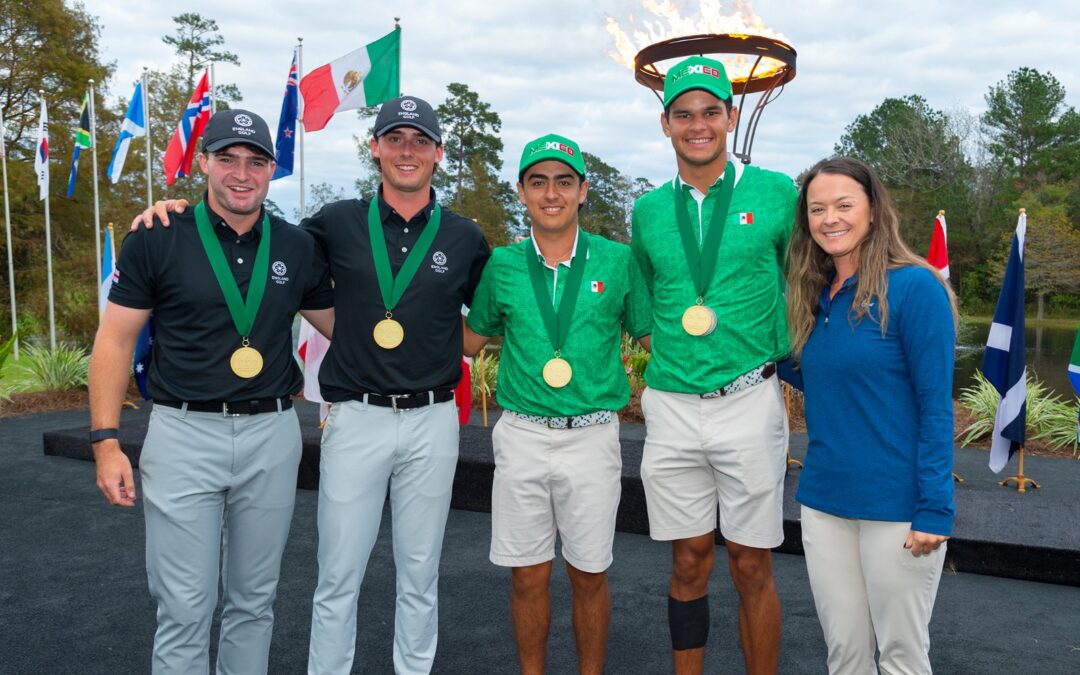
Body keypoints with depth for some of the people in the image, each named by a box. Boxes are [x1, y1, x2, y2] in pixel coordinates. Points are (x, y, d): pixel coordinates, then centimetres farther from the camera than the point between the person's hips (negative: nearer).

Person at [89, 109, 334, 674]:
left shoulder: (298, 248, 5)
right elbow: (115, 340, -1)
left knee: (253, 600, 15)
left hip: (272, 436, 3)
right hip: (183, 434, -2)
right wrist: (106, 441, -6)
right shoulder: (156, 240, -3)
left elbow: (341, 326, 14)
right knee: (184, 608, 3)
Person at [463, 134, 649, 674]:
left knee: (589, 575, 11)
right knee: (527, 575, 11)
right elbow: (472, 340, 15)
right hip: (521, 436, 1)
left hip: (592, 438, -1)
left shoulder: (617, 261, -1)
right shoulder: (502, 265, 3)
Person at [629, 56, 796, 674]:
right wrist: (669, 360, 12)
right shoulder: (649, 210, 8)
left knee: (752, 567, 6)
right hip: (671, 407, 3)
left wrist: (784, 357, 3)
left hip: (749, 402, -2)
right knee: (689, 564, 13)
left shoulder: (775, 193, 0)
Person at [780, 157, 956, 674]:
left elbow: (936, 406, -13)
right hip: (823, 500, 6)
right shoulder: (815, 297, 8)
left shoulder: (914, 287, -11)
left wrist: (934, 512, -16)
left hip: (896, 506, -5)